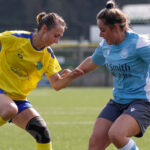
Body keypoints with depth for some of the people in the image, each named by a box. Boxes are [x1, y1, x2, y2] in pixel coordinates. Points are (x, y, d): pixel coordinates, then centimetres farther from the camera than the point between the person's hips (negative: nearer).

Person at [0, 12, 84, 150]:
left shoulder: (48, 55, 1)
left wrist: (70, 77, -19)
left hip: (19, 98, 5)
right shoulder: (16, 39, -16)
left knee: (42, 132, -10)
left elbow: (56, 84, 0)